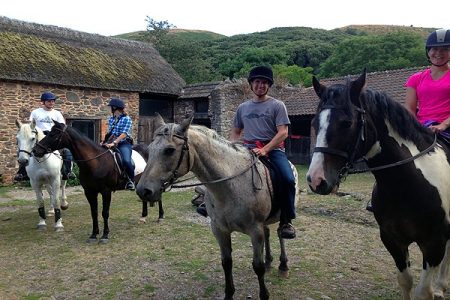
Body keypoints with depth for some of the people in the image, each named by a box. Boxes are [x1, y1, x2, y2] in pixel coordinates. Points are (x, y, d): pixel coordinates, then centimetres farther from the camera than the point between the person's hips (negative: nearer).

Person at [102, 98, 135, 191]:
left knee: (126, 160, -30)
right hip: (112, 144, 7)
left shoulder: (126, 119, -6)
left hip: (124, 143, -7)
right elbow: (110, 133, 17)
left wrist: (114, 143, -24)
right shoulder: (111, 119, 13)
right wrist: (105, 142, 0)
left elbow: (124, 133, -15)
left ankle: (131, 181, -10)